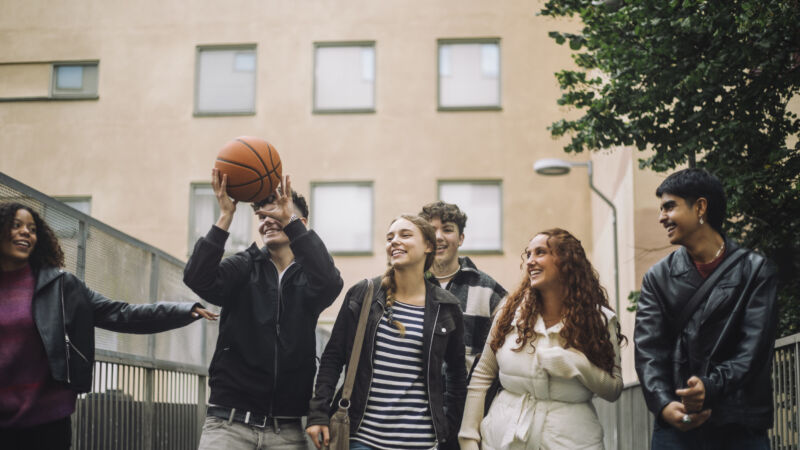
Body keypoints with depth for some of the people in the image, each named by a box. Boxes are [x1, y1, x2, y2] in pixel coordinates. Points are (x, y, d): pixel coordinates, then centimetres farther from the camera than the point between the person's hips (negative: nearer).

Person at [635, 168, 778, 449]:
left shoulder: (755, 271, 3)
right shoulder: (658, 278, 9)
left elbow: (754, 349, -6)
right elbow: (648, 350, 0)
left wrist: (710, 388, -21)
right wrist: (664, 404, -16)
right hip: (674, 425, 2)